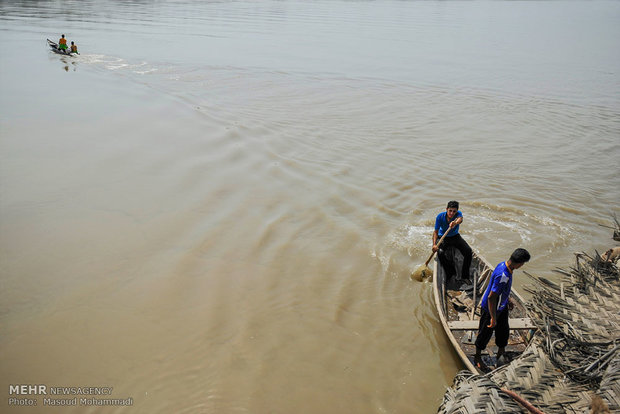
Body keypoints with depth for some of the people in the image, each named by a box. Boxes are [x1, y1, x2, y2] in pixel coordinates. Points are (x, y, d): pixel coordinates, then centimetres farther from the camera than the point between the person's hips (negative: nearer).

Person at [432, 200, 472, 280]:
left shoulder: (458, 214, -18)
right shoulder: (440, 216, -17)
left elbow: (460, 219, -44)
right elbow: (436, 232, -16)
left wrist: (455, 222, -70)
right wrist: (434, 244, -32)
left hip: (455, 237, 1)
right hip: (442, 237, -1)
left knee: (468, 251, -19)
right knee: (440, 253, -30)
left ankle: (464, 276, -6)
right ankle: (450, 274, -7)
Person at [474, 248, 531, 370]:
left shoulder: (504, 265, -7)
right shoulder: (503, 276, -37)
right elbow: (491, 298, -33)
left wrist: (508, 299, 26)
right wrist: (493, 318, -25)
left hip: (501, 307, 9)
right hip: (490, 309, -9)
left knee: (504, 331, 21)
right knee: (485, 334, 12)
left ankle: (500, 355, 44)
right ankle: (477, 358, 33)